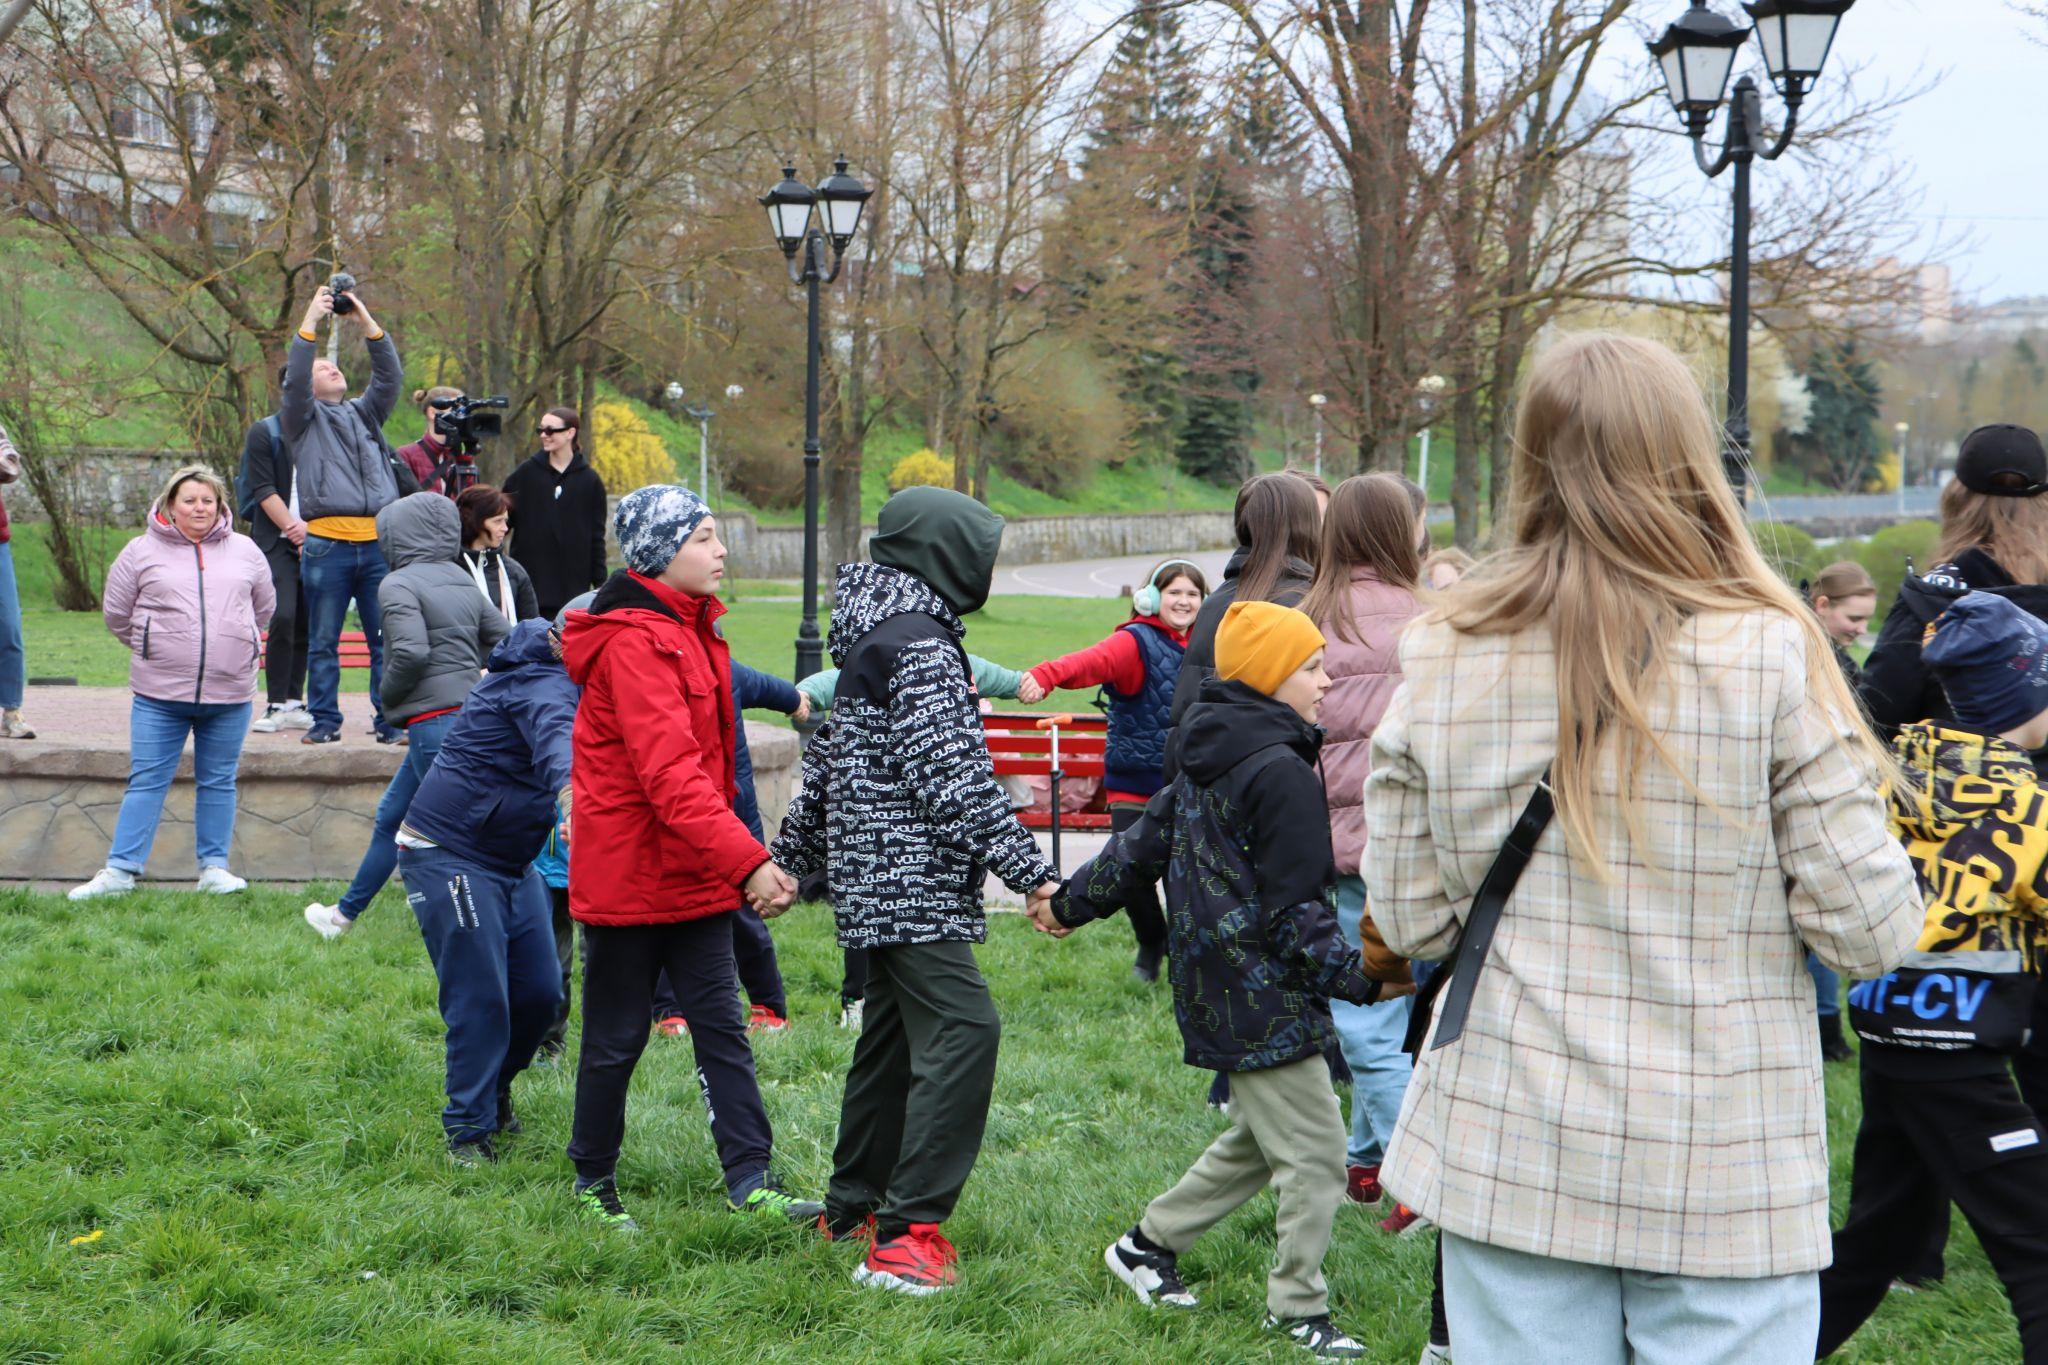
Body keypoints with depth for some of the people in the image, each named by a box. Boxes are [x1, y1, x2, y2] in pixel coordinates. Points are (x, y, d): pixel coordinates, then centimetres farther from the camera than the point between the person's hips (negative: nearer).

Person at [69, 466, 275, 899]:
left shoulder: (244, 551, 8)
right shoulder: (141, 552, 2)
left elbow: (264, 607, 21)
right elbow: (116, 612, 10)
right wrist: (150, 648, 13)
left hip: (229, 693, 2)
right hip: (160, 694, -2)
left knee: (218, 782, 8)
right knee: (147, 781, 0)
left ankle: (214, 867, 16)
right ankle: (120, 870, 3)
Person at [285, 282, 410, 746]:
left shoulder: (365, 413, 23)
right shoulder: (304, 419, 11)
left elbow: (390, 376, 11)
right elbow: (295, 380, -6)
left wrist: (367, 322, 4)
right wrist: (311, 322, -8)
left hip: (378, 542, 3)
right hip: (327, 545, -3)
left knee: (386, 640, 1)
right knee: (323, 642, 2)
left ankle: (390, 722, 4)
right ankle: (325, 720, 8)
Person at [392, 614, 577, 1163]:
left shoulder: (547, 676, 8)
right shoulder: (544, 685, -23)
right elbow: (556, 740, -46)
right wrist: (570, 794, -65)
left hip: (510, 863, 10)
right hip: (449, 856, -10)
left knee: (540, 993, 9)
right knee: (480, 1000, -10)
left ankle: (494, 1091, 32)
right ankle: (469, 1131, 1)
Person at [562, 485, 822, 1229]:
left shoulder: (690, 629, 12)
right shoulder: (633, 642, -19)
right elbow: (669, 774, -27)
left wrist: (739, 856, 14)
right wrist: (746, 861, -32)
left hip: (694, 874, 9)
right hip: (628, 874, -8)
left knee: (722, 1028, 4)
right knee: (616, 1037, 5)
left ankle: (751, 1182, 4)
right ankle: (594, 1180, 21)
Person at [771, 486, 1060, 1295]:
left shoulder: (868, 635, 16)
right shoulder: (920, 646, -15)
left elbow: (826, 760, 24)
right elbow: (955, 779, -21)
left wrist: (791, 859, 31)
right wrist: (1030, 870, -21)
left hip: (870, 878, 11)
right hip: (913, 883, -11)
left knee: (894, 1033, 18)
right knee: (963, 1029, -16)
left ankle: (853, 1206, 29)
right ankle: (906, 1234, -19)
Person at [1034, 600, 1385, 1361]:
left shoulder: (1208, 761, 11)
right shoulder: (1282, 772, -18)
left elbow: (1143, 844, 21)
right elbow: (1297, 910, -19)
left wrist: (1072, 904, 32)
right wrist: (1359, 978, -18)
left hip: (1215, 988, 10)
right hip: (1265, 999, -10)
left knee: (1259, 1140, 22)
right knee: (1315, 1156, -1)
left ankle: (1148, 1246, 30)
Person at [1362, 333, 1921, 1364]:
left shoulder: (1442, 660, -4)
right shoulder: (1769, 654, -12)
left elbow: (1407, 920, 3)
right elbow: (1870, 931, -10)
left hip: (1509, 1160, 3)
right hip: (1723, 1181, -2)